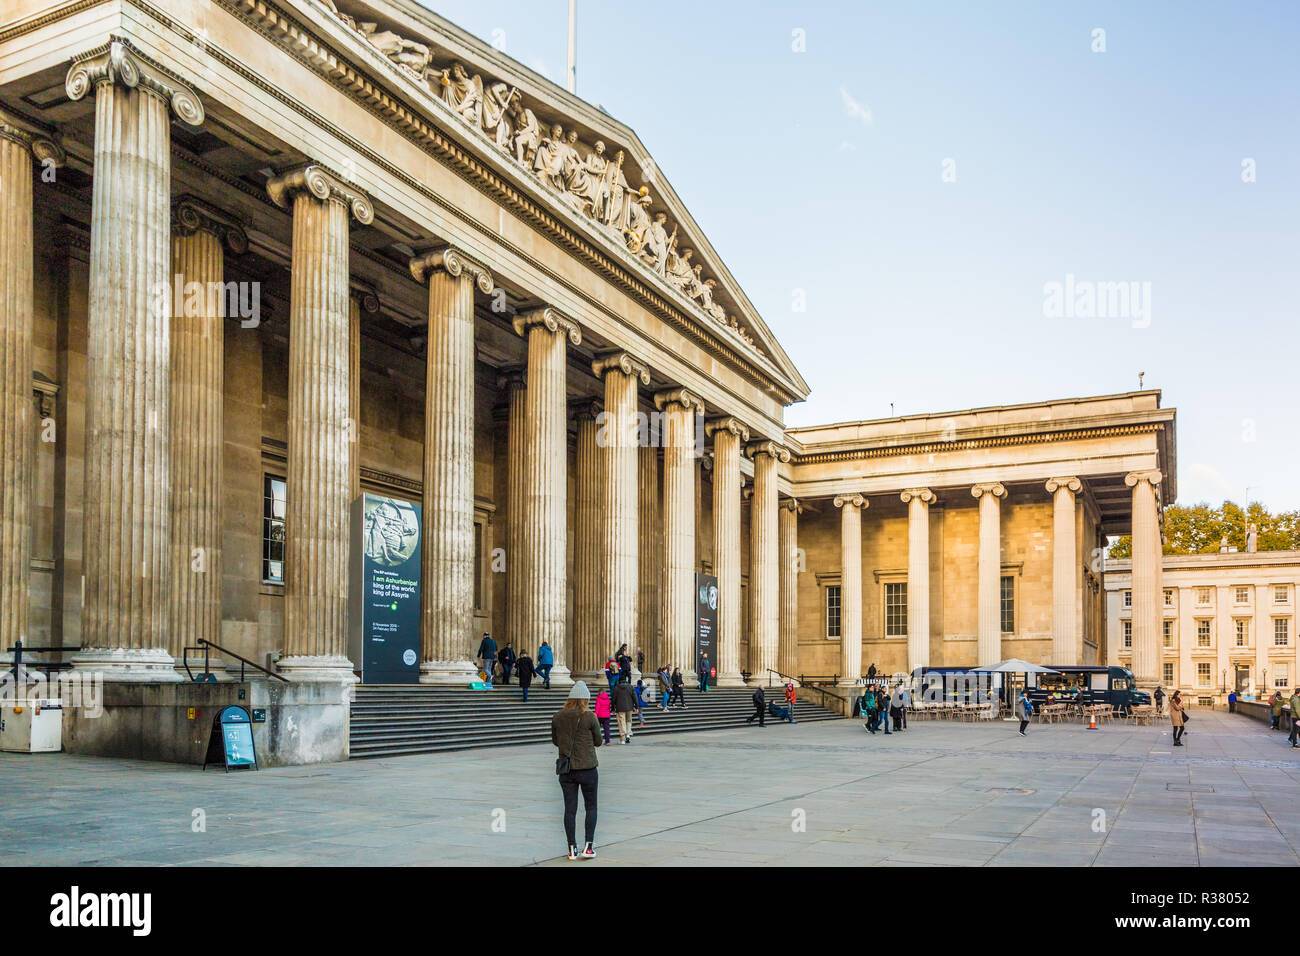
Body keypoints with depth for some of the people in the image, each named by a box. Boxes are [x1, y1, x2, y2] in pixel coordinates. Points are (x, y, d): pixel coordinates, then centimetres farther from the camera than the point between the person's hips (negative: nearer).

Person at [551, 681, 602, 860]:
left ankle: (572, 849, 11)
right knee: (591, 807, 10)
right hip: (587, 768, -3)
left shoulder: (558, 717, -1)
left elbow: (555, 740, 10)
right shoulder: (589, 717, -10)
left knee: (570, 809, 8)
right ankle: (588, 846, 5)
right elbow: (598, 741, -1)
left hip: (566, 769, 3)